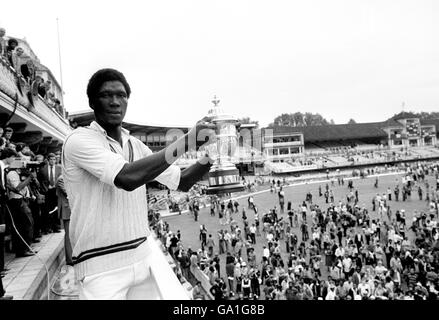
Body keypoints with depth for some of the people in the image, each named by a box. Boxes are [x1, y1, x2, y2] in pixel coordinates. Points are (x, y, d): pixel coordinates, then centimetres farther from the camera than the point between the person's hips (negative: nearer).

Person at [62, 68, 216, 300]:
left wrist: (211, 154, -6)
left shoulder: (136, 146, 8)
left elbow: (181, 182, 11)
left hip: (143, 258, 6)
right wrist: (185, 142, -26)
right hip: (102, 267, -6)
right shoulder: (80, 140, -13)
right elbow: (127, 178, -29)